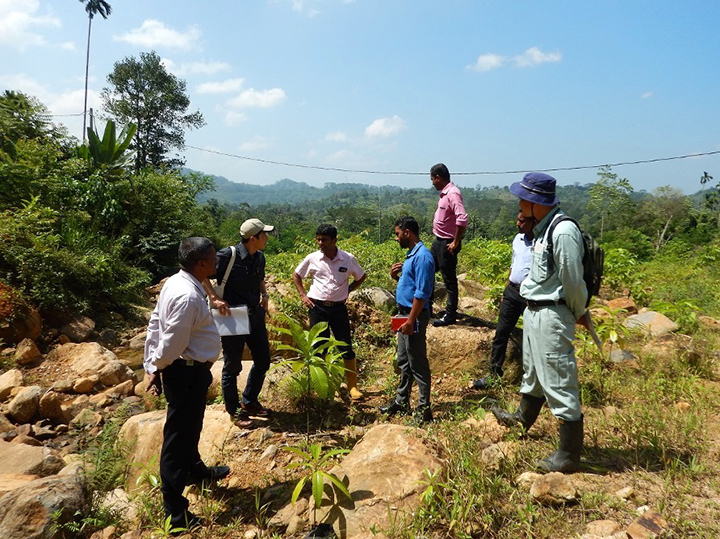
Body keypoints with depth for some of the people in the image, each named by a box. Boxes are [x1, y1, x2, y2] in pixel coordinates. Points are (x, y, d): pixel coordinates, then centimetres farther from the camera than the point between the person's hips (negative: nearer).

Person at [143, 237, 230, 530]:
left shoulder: (175, 283, 2)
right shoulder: (188, 297, -28)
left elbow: (154, 325, 6)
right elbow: (172, 344, -24)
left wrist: (152, 366, 8)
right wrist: (158, 367, -3)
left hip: (185, 370, 10)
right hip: (187, 373, -10)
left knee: (190, 427, 30)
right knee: (179, 437, 3)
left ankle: (195, 469, 55)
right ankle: (175, 511, 18)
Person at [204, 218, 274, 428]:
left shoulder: (259, 258, 3)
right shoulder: (228, 255, -19)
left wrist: (264, 295, 4)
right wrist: (215, 298, -24)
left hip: (255, 315, 7)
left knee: (263, 360, 16)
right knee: (232, 366, 7)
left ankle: (249, 402, 36)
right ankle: (234, 411, 26)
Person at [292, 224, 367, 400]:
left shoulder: (348, 259, -4)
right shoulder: (312, 258, -2)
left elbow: (361, 277, 13)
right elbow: (296, 275, 14)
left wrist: (347, 291, 2)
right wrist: (303, 295, 5)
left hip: (339, 308, 0)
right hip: (317, 307, 1)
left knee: (346, 348, 0)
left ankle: (353, 386, 12)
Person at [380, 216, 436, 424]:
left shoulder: (422, 256, -18)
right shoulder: (411, 254, 13)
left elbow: (421, 293, -23)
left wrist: (411, 321, -23)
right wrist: (396, 276, 4)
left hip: (415, 316, -10)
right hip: (405, 313, 10)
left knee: (418, 364, 0)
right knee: (403, 362, 18)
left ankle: (424, 409, 11)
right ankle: (401, 402, 31)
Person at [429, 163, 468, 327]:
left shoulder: (452, 193, -21)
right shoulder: (445, 193, 9)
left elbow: (462, 219, -31)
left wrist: (455, 242, -24)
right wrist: (439, 238, 16)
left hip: (448, 243, -10)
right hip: (439, 241, 10)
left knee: (449, 279, 1)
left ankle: (450, 314, 13)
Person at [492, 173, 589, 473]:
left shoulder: (563, 232, -22)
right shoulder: (542, 229, 9)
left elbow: (573, 281, -17)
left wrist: (579, 314, -4)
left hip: (552, 316, -10)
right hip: (534, 311, 10)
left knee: (558, 383, -2)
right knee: (533, 373, 27)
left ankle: (568, 457, 11)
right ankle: (522, 420, 49)